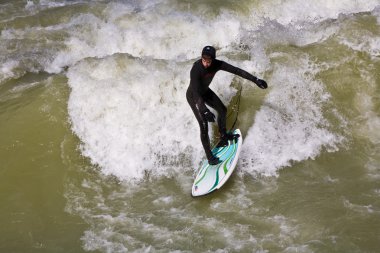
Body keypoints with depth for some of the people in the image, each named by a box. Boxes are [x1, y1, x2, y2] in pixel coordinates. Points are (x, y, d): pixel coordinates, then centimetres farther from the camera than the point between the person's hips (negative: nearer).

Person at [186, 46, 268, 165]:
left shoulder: (217, 64, -25)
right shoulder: (196, 70, -40)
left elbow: (236, 70, -21)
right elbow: (196, 93, -46)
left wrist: (255, 80, -23)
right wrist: (205, 111, -57)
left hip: (205, 91, 7)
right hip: (193, 96, -7)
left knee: (222, 110, 19)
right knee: (204, 125, -11)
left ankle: (223, 136, 44)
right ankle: (209, 157, -1)